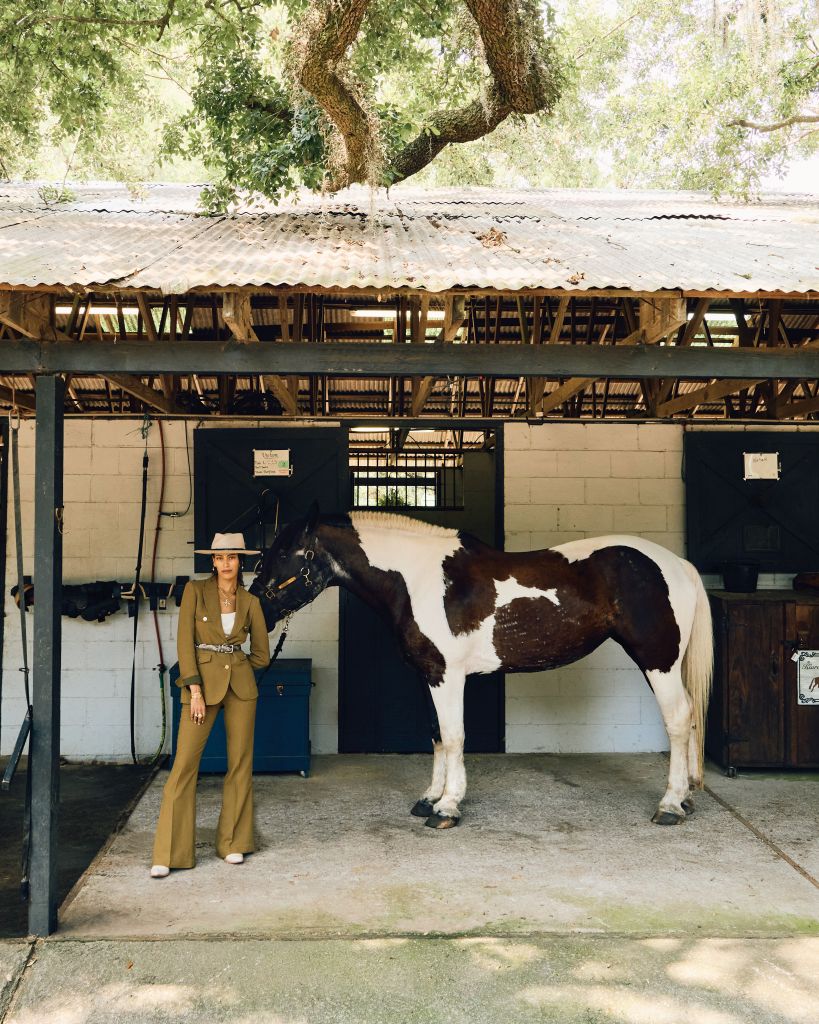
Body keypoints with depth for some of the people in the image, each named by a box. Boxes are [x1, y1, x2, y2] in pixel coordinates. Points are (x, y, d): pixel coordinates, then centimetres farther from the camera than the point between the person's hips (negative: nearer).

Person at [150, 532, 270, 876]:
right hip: (202, 682, -2)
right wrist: (195, 689, -12)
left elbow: (261, 654, 13)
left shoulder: (250, 602, 5)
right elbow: (184, 642, -7)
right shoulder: (195, 590, -1)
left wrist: (231, 666, 12)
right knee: (184, 764, -6)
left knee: (240, 763, 5)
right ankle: (168, 853, 1)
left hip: (240, 685, 3)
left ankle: (233, 842, 19)